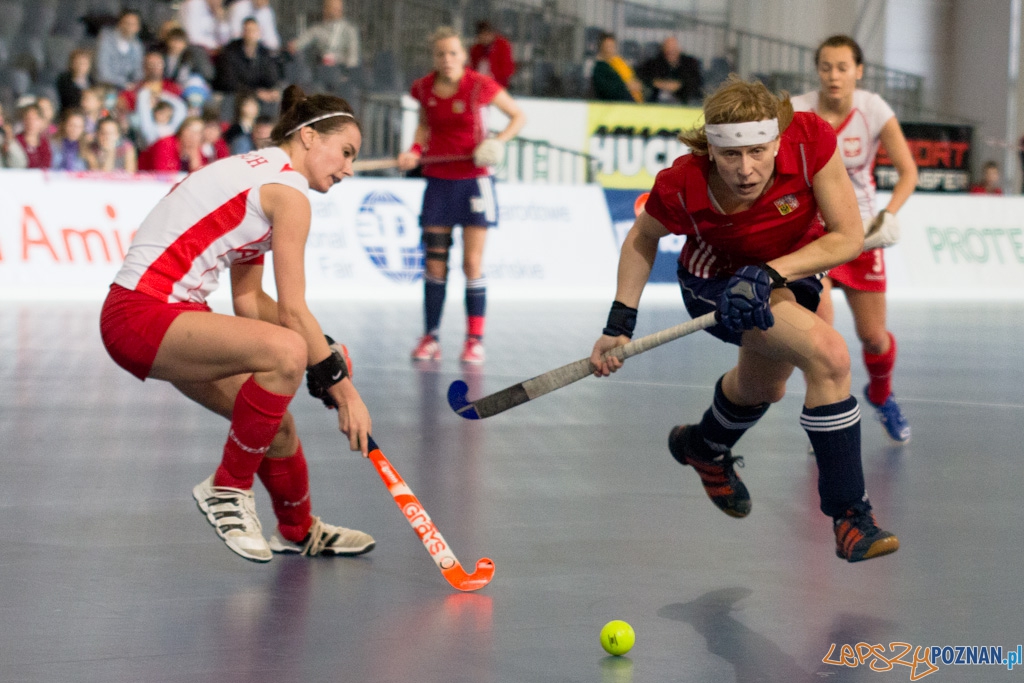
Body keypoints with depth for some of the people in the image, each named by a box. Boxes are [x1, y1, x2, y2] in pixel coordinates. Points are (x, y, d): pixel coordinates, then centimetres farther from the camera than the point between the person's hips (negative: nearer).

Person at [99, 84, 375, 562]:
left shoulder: (257, 175, 19)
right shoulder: (288, 190, -11)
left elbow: (248, 299, 17)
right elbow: (292, 312, -13)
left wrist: (322, 348, 6)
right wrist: (343, 389, -7)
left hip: (166, 312, 10)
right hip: (140, 313, -10)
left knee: (275, 422, 14)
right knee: (287, 352, -29)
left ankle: (299, 531, 39)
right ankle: (228, 487, -12)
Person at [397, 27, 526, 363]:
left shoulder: (480, 86, -11)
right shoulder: (423, 89, -1)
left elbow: (519, 116, 0)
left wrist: (498, 141, -16)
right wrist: (415, 150, -1)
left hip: (474, 180, -3)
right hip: (438, 180, 3)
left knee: (472, 264, -4)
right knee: (434, 263, 2)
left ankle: (475, 339, 4)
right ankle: (430, 337, 11)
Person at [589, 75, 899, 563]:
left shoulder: (811, 140, -35)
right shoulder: (683, 185, -34)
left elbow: (849, 236, -28)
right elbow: (642, 237, -12)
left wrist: (770, 273, -39)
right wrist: (620, 323, -16)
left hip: (792, 272, 4)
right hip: (715, 280, -4)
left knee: (764, 386, 31)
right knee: (829, 355, -29)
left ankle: (704, 448, 65)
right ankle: (848, 515, -18)